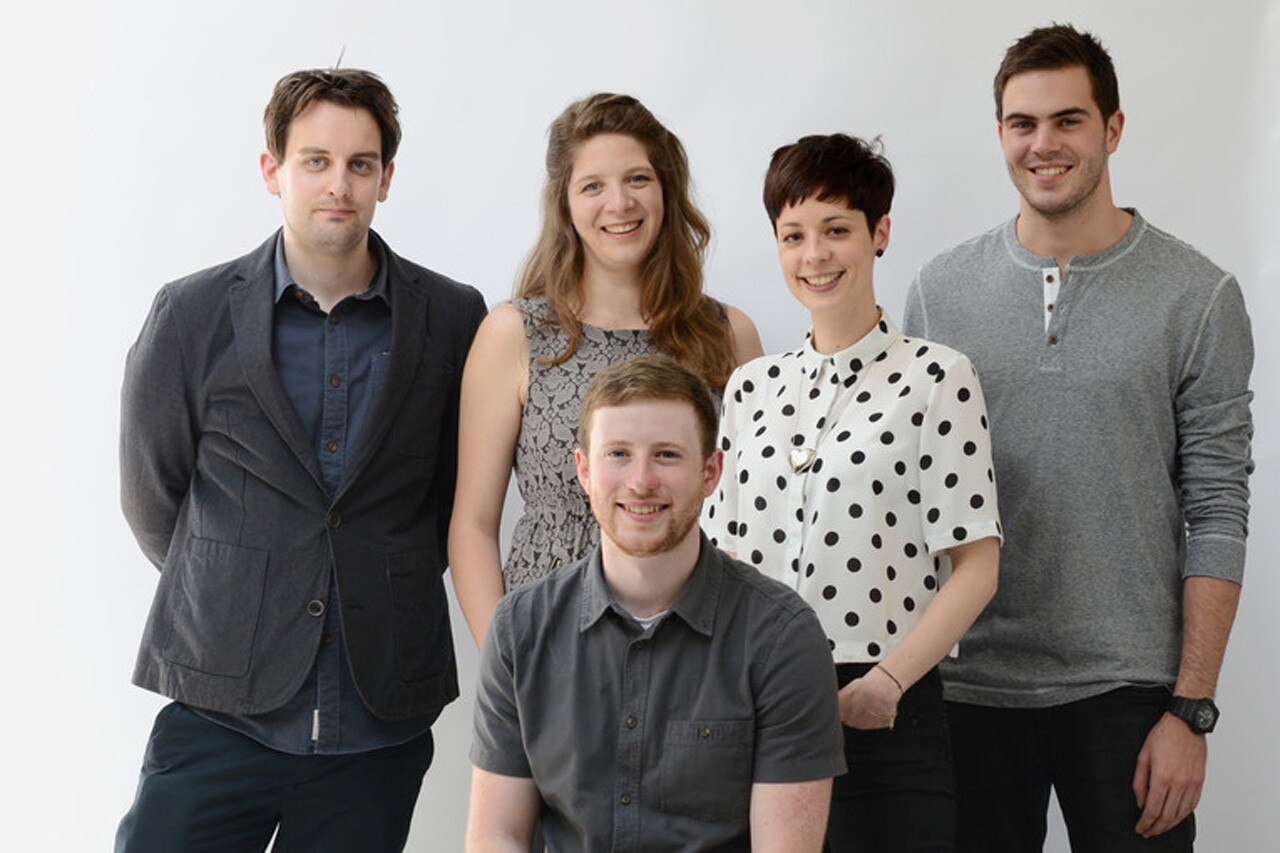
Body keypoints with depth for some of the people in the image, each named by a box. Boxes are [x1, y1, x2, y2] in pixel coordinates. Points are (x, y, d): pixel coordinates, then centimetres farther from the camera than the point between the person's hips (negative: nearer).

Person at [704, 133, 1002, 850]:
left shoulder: (934, 378, -3)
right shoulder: (752, 387, 10)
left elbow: (976, 565, -7)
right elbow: (727, 555, 12)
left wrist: (883, 683, -16)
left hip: (886, 712, -3)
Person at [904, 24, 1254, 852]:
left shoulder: (1198, 296, -3)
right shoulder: (940, 291, 4)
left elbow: (1217, 513, -4)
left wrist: (1192, 709, -8)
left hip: (1126, 690, -2)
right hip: (967, 688, 2)